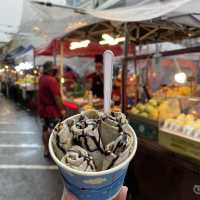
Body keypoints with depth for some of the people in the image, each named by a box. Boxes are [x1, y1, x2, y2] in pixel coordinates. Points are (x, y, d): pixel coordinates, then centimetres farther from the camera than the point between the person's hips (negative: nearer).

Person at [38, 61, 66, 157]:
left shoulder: (41, 78, 6)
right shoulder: (51, 80, -20)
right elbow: (56, 96, -21)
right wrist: (62, 109, -14)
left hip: (43, 108, 9)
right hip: (52, 109, -9)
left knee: (46, 129, 15)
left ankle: (46, 150, 25)